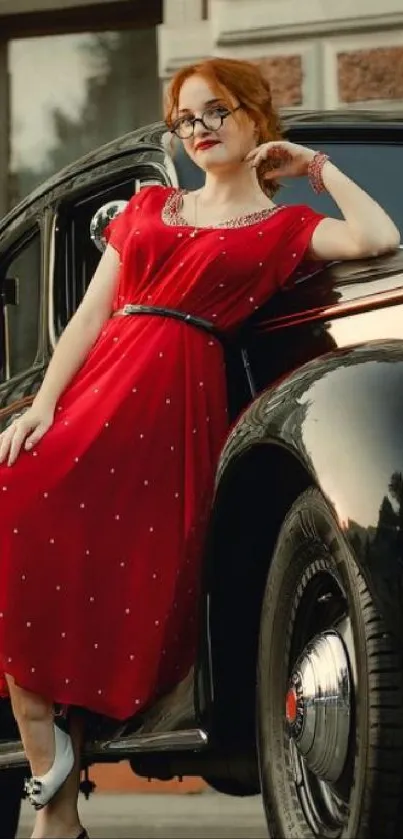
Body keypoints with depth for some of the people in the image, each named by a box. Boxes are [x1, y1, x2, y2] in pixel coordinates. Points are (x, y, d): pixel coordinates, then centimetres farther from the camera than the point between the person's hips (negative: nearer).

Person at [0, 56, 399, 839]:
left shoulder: (283, 227, 12)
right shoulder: (148, 207, 23)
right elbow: (91, 315, 14)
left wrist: (319, 169, 8)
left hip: (178, 406, -3)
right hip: (99, 385, 3)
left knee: (124, 589, -12)